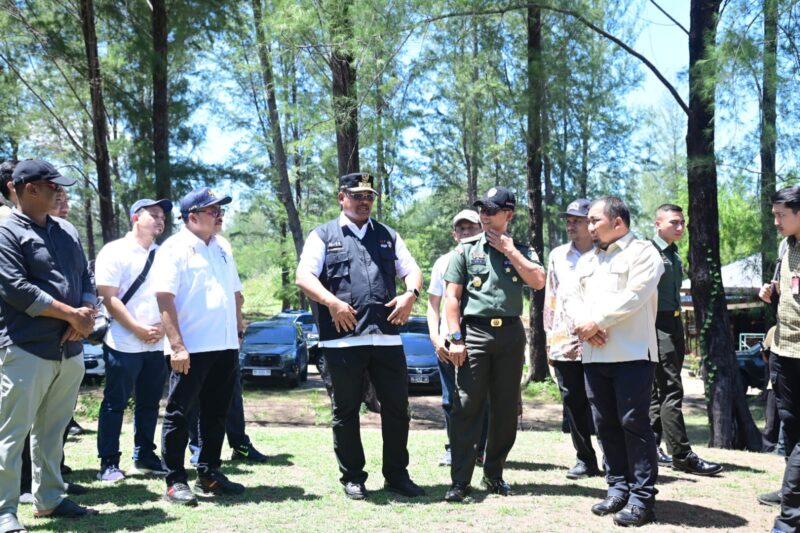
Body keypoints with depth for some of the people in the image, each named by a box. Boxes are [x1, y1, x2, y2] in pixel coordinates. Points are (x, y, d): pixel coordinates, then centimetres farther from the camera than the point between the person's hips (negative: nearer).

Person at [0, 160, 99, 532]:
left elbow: (85, 278, 15)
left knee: (52, 431, 15)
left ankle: (50, 499, 25)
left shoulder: (67, 231, 16)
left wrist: (86, 317, -5)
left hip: (69, 349, 7)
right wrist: (72, 314, -13)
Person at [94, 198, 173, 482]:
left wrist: (163, 326, -2)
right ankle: (109, 463, 8)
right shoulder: (114, 251, -4)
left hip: (156, 344, 6)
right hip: (123, 344, -6)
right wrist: (138, 329, -15)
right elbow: (108, 298, -10)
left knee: (150, 403, 12)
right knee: (114, 403, 1)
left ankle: (145, 455, 24)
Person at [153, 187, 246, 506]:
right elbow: (164, 298, -15)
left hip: (225, 346, 7)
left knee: (216, 414, 13)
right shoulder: (174, 248, -7)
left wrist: (238, 332, 16)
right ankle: (176, 481, 8)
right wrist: (177, 345, -20)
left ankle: (209, 475, 24)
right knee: (179, 414, 1)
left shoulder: (222, 247, 15)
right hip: (191, 348, -7)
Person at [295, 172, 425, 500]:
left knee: (397, 407, 7)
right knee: (346, 411, 6)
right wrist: (331, 302, -19)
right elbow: (303, 276, -4)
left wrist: (411, 294, -7)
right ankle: (352, 478, 19)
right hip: (343, 338, -3)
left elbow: (412, 270, 15)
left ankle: (397, 475, 20)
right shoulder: (323, 235, 7)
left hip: (387, 336, 3)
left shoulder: (387, 236, 19)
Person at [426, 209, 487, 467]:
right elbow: (433, 304, 13)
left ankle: (480, 449, 13)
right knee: (451, 400, 7)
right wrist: (435, 338, 1)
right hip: (448, 341, 2)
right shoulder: (444, 262, 12)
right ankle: (453, 449, 19)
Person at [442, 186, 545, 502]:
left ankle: (494, 475, 20)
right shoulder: (466, 249, 6)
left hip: (511, 333, 3)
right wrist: (455, 338, -8)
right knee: (467, 408, -6)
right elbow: (452, 296, 1)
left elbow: (538, 282, -7)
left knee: (505, 409, 7)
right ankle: (460, 481, -3)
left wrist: (509, 250, -7)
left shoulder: (522, 251, 12)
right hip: (474, 333, -2)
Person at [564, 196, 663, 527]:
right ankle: (619, 488, 18)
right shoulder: (586, 260, 22)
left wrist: (595, 321, -13)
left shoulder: (642, 252, -1)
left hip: (632, 353, -7)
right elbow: (572, 297, 12)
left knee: (634, 424, -7)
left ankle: (642, 498, -3)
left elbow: (634, 296, -14)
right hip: (593, 355, 7)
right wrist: (585, 326, -8)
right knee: (606, 425, 8)